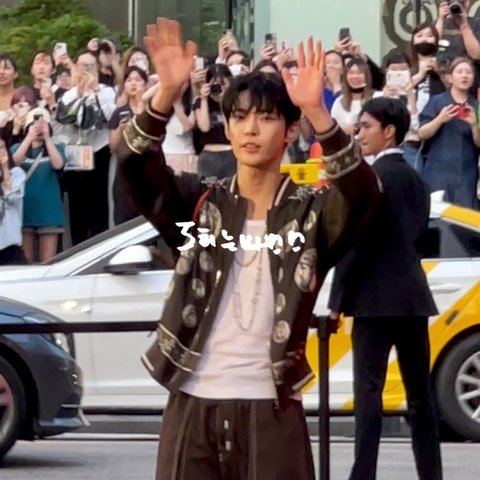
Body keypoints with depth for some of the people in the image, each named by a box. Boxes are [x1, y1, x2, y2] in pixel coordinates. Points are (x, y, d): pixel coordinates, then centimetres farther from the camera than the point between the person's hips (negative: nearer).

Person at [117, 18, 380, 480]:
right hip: (193, 407, 2)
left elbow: (362, 193, -20)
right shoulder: (200, 202, 6)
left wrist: (317, 112, -33)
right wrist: (167, 94, -27)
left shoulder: (310, 211, 1)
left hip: (271, 410, -2)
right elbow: (135, 165, -10)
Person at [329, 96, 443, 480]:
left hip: (377, 296, -8)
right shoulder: (416, 180, 15)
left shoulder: (373, 177, -11)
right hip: (414, 294, 8)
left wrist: (339, 299, -8)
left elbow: (357, 242, -14)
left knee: (369, 389, -8)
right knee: (419, 391, 10)